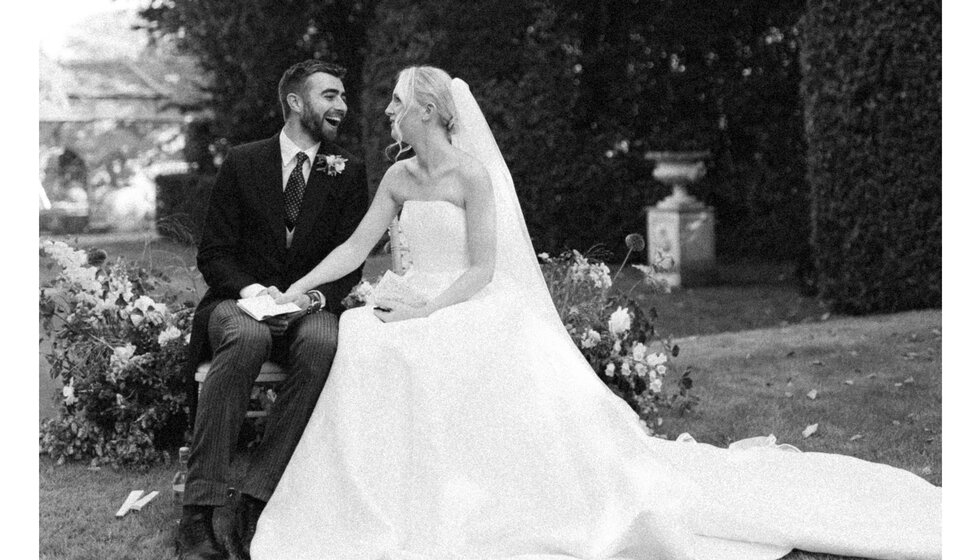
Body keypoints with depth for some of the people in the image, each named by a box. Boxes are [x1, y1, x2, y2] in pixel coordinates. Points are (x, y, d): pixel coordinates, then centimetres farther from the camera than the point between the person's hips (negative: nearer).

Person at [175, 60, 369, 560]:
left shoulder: (348, 172, 7)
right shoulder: (242, 163, 3)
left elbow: (350, 261, 4)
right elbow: (213, 253, 2)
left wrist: (311, 297, -16)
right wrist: (250, 289, -19)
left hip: (310, 308, 1)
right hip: (239, 300, -1)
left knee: (322, 343, -35)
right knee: (247, 337, -38)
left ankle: (257, 501, -32)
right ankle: (198, 510, -35)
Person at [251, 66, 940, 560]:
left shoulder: (472, 171, -9)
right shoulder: (400, 178, 11)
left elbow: (481, 272, -13)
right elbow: (356, 249, 13)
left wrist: (422, 311, -22)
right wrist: (292, 290, 3)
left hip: (480, 320, -5)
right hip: (421, 327, 6)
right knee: (364, 348, -22)